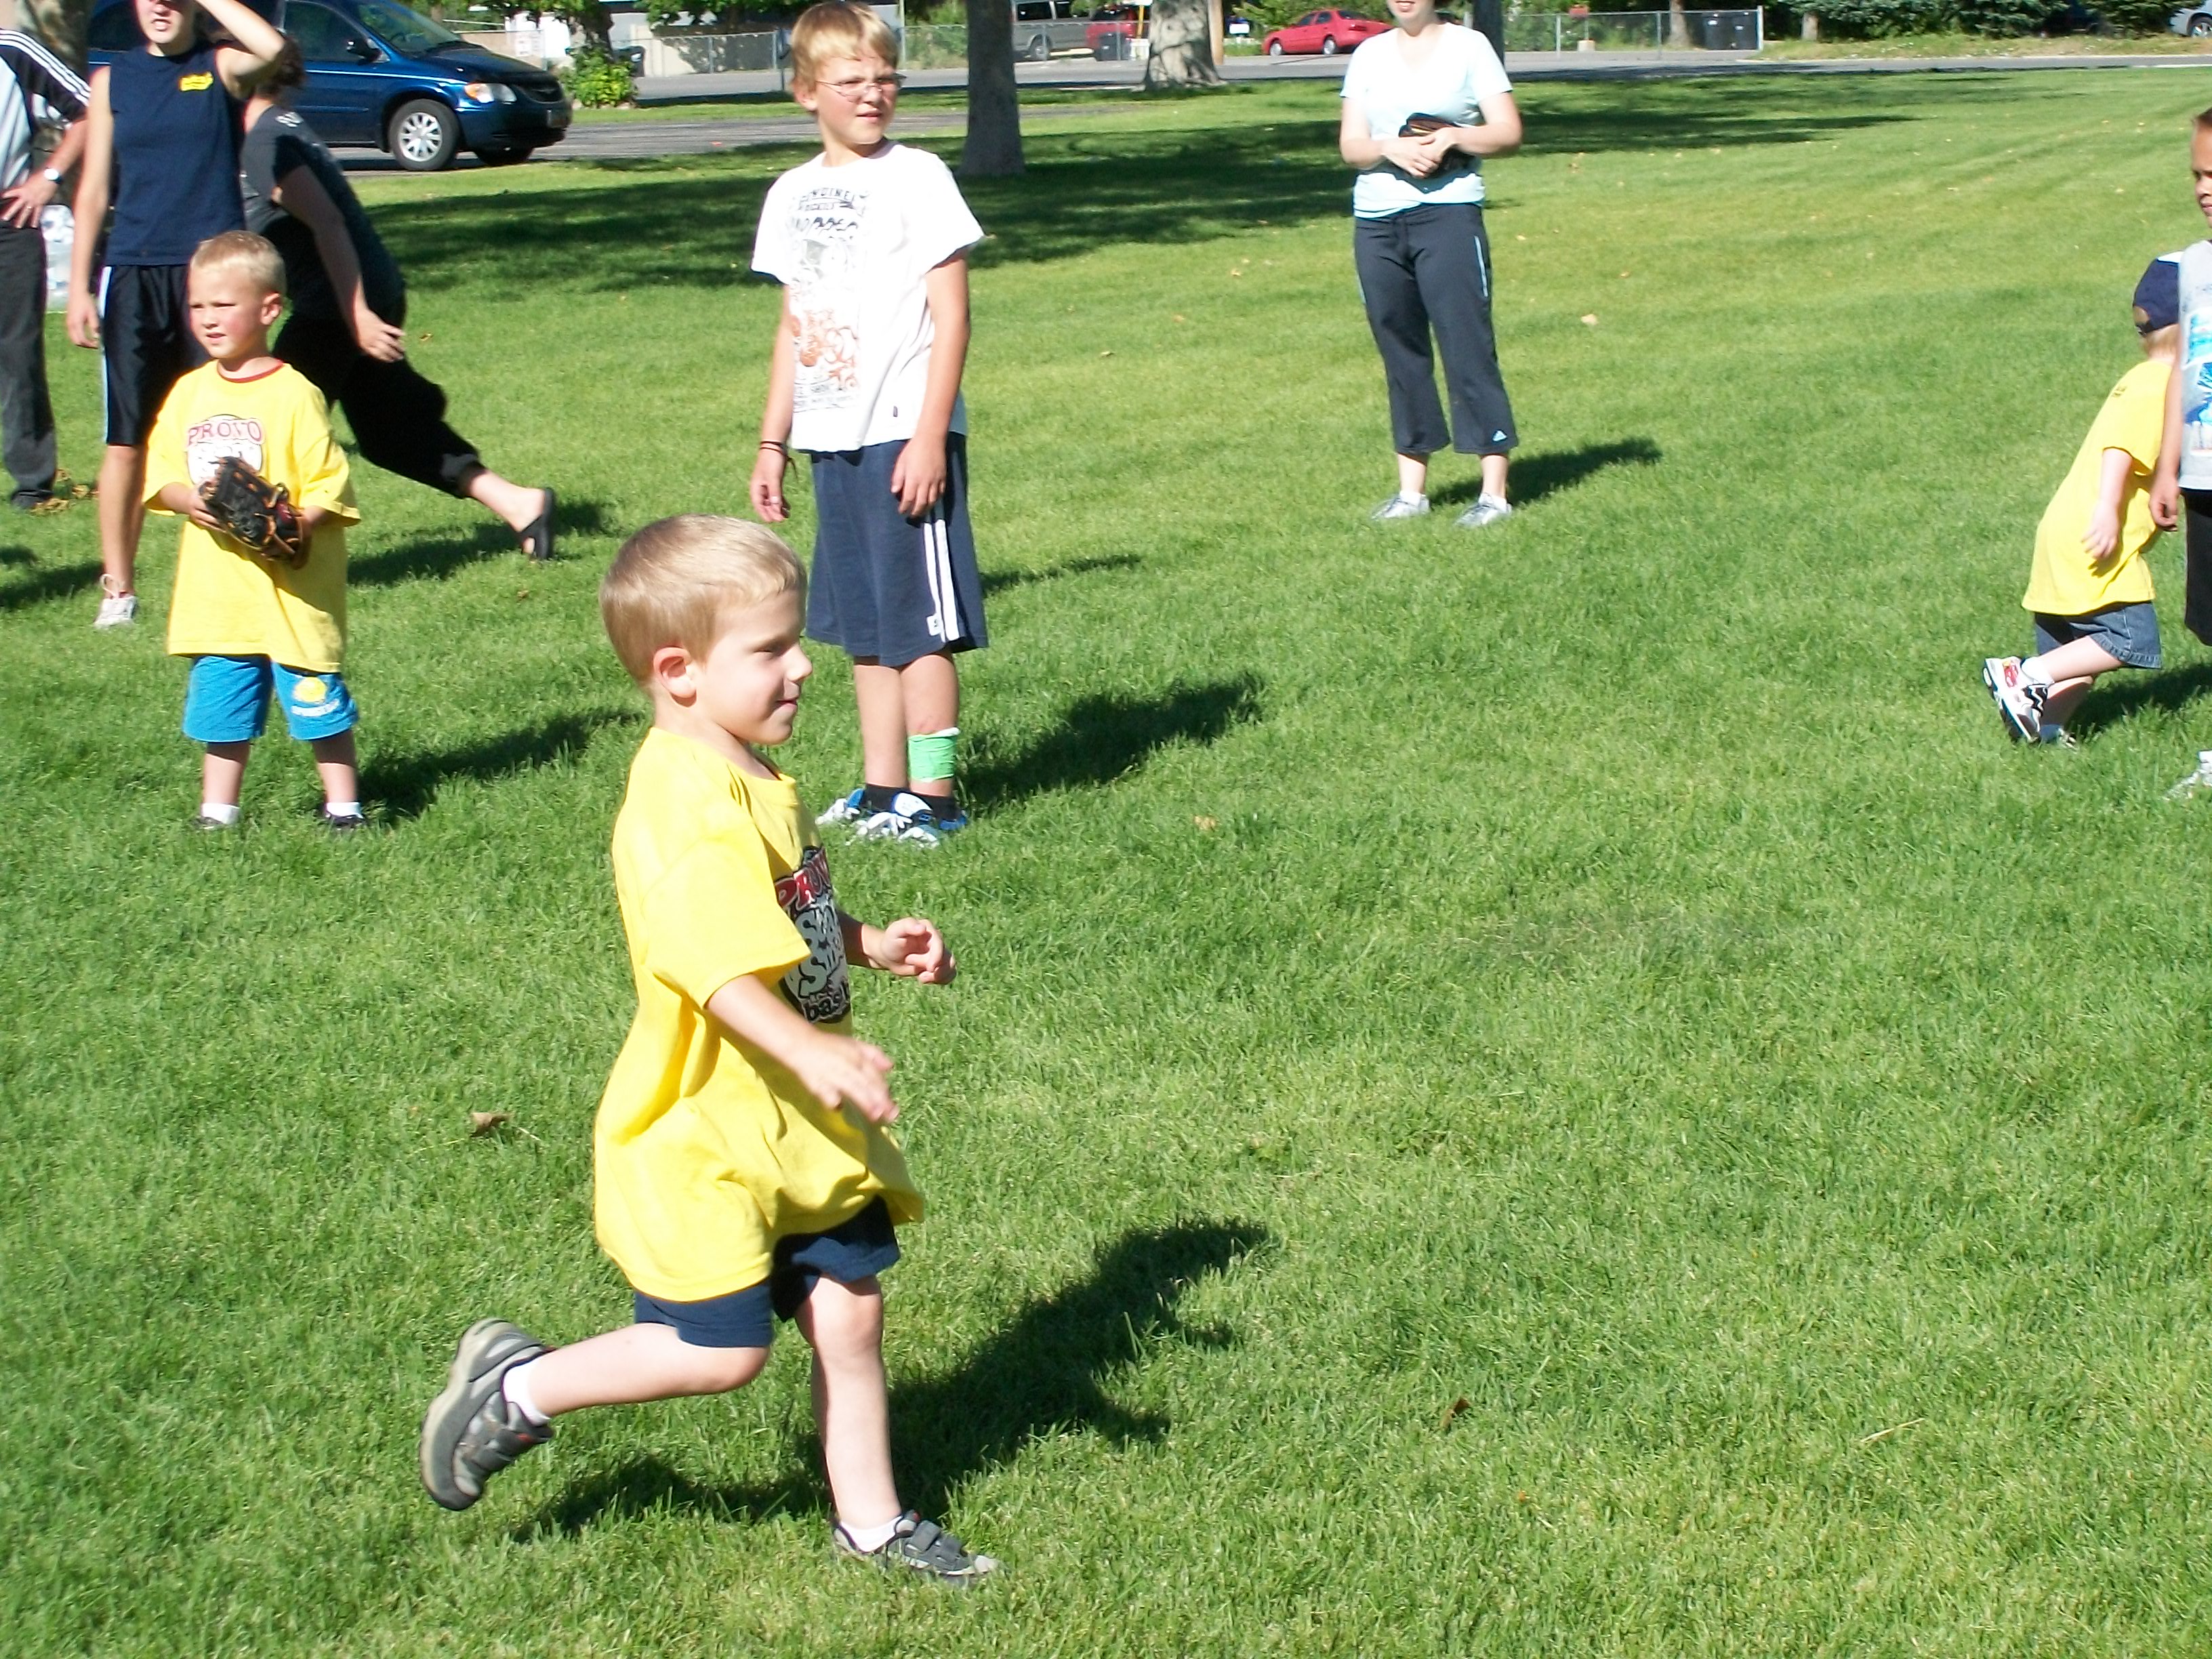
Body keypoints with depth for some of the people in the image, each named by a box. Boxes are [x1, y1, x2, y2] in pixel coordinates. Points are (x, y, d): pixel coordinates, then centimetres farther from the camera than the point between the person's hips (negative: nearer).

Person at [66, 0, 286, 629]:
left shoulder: (221, 67, 3)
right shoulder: (112, 79, 10)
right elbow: (94, 190, 10)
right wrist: (79, 286, 4)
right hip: (133, 273, 2)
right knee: (127, 438, 1)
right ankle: (118, 586, 9)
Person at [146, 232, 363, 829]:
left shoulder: (293, 394, -10)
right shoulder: (189, 392, 7)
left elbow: (330, 486, -11)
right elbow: (158, 470, 7)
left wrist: (296, 524, -27)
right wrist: (189, 501, -13)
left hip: (292, 591, -5)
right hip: (217, 591, 5)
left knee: (317, 702, 2)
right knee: (220, 705, 13)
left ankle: (343, 807, 14)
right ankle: (217, 814, 23)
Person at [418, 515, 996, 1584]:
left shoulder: (751, 781, 8)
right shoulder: (686, 807, -25)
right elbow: (720, 973, -35)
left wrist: (872, 944, 9)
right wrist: (815, 1053, -45)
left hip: (800, 1129, 9)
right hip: (705, 1135, -9)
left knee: (850, 1313, 12)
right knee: (720, 1352, -1)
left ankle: (871, 1524, 26)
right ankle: (516, 1387, 18)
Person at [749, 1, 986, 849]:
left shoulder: (916, 179, -6)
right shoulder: (793, 195, 11)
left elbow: (950, 316, -9)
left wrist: (930, 435, -15)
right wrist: (772, 442, 16)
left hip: (905, 436, -6)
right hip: (832, 439, 6)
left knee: (920, 624, -2)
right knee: (864, 626, 12)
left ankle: (933, 794, 4)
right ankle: (881, 787, 20)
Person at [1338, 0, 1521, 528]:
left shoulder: (1468, 47, 4)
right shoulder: (1369, 56, 13)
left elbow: (1508, 133, 1)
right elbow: (1349, 144, 7)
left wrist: (1454, 137, -16)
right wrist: (1391, 148, -13)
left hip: (1448, 214, -4)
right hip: (1376, 222, 4)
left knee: (1467, 345, -8)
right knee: (1400, 351, 7)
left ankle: (1494, 493, -7)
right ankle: (1411, 490, 15)